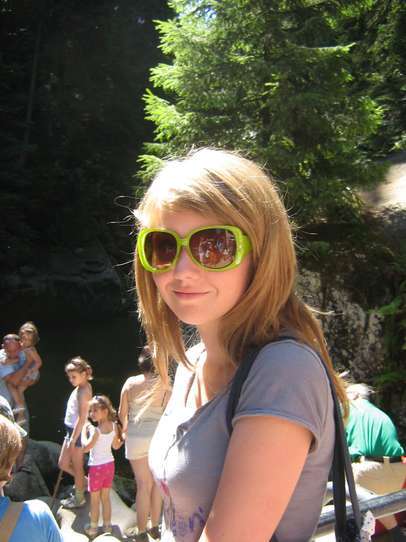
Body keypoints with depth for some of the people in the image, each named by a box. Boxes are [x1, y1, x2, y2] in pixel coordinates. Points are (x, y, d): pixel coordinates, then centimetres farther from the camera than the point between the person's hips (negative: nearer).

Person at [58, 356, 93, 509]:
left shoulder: (83, 391, -22)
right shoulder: (81, 387, 7)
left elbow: (82, 417, -23)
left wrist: (73, 439, -20)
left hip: (77, 432, -9)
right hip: (71, 430, 9)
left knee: (77, 467, 7)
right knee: (63, 464, 18)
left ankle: (79, 498, 23)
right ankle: (82, 481, 37)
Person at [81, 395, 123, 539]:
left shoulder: (96, 430, -24)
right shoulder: (114, 426, -5)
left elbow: (85, 447, -28)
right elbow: (116, 446, 4)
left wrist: (84, 430, -19)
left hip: (97, 467, -6)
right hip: (109, 464, 6)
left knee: (94, 499, 10)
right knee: (105, 497, 19)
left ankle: (93, 528, 22)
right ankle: (107, 525, 29)